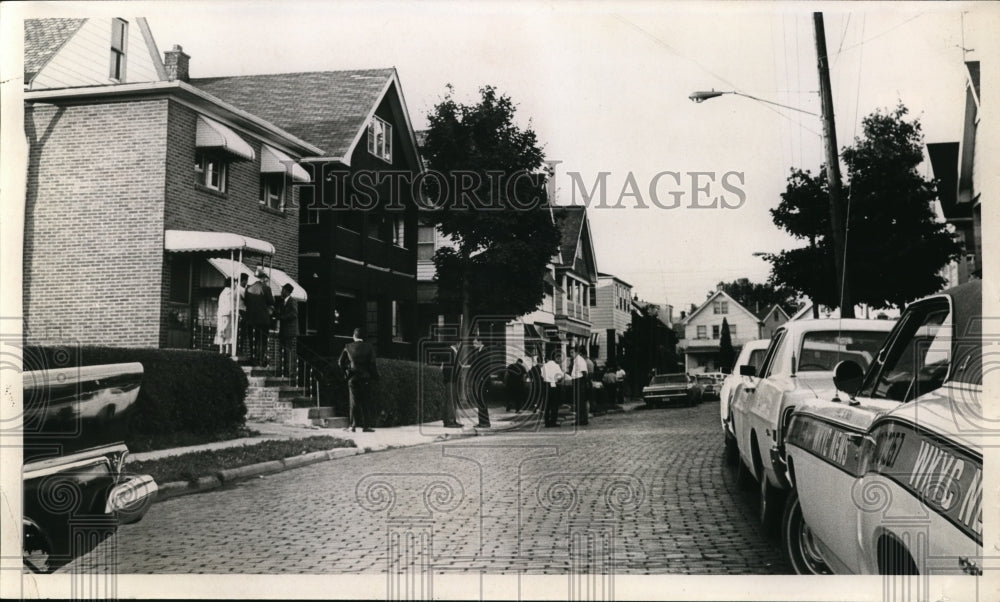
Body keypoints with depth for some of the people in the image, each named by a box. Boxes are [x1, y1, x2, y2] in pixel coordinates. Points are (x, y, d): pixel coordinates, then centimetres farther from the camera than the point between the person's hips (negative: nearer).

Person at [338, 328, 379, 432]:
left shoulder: (348, 347, 1)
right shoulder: (369, 347, -4)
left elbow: (341, 362, 1)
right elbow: (372, 363, -7)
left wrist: (346, 373, 11)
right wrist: (375, 376, 1)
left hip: (352, 378, 2)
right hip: (365, 377, -2)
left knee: (354, 402, 8)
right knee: (366, 402, 2)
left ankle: (353, 425, 6)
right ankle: (366, 426, -1)